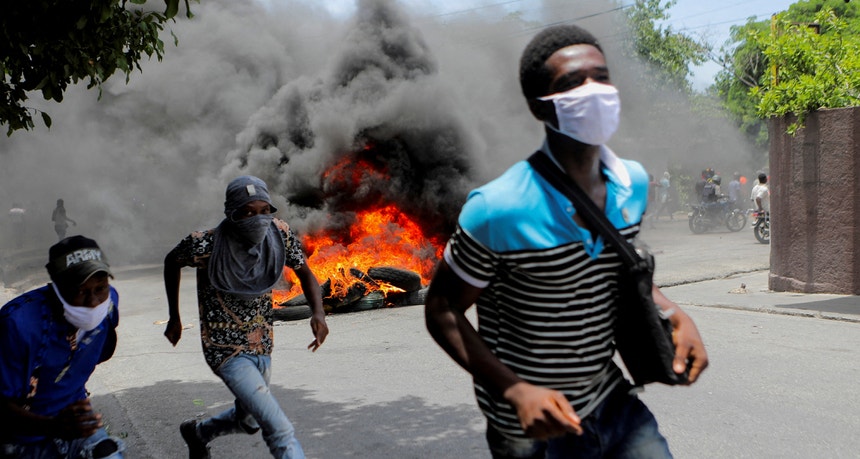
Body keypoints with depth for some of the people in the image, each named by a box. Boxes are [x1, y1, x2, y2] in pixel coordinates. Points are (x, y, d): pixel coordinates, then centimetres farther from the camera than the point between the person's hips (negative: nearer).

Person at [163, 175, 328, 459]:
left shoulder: (279, 234, -13)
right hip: (226, 350, -6)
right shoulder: (206, 245, -23)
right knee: (281, 431, -19)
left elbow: (305, 274, 0)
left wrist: (318, 313, -20)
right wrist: (174, 318, 4)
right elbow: (171, 262, -2)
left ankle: (197, 432, 58)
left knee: (249, 420, 30)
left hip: (262, 346, 7)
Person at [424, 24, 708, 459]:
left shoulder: (634, 184, -3)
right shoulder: (498, 210, -23)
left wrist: (675, 314, -2)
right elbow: (442, 309, -14)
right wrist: (516, 391, -23)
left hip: (613, 402, 5)